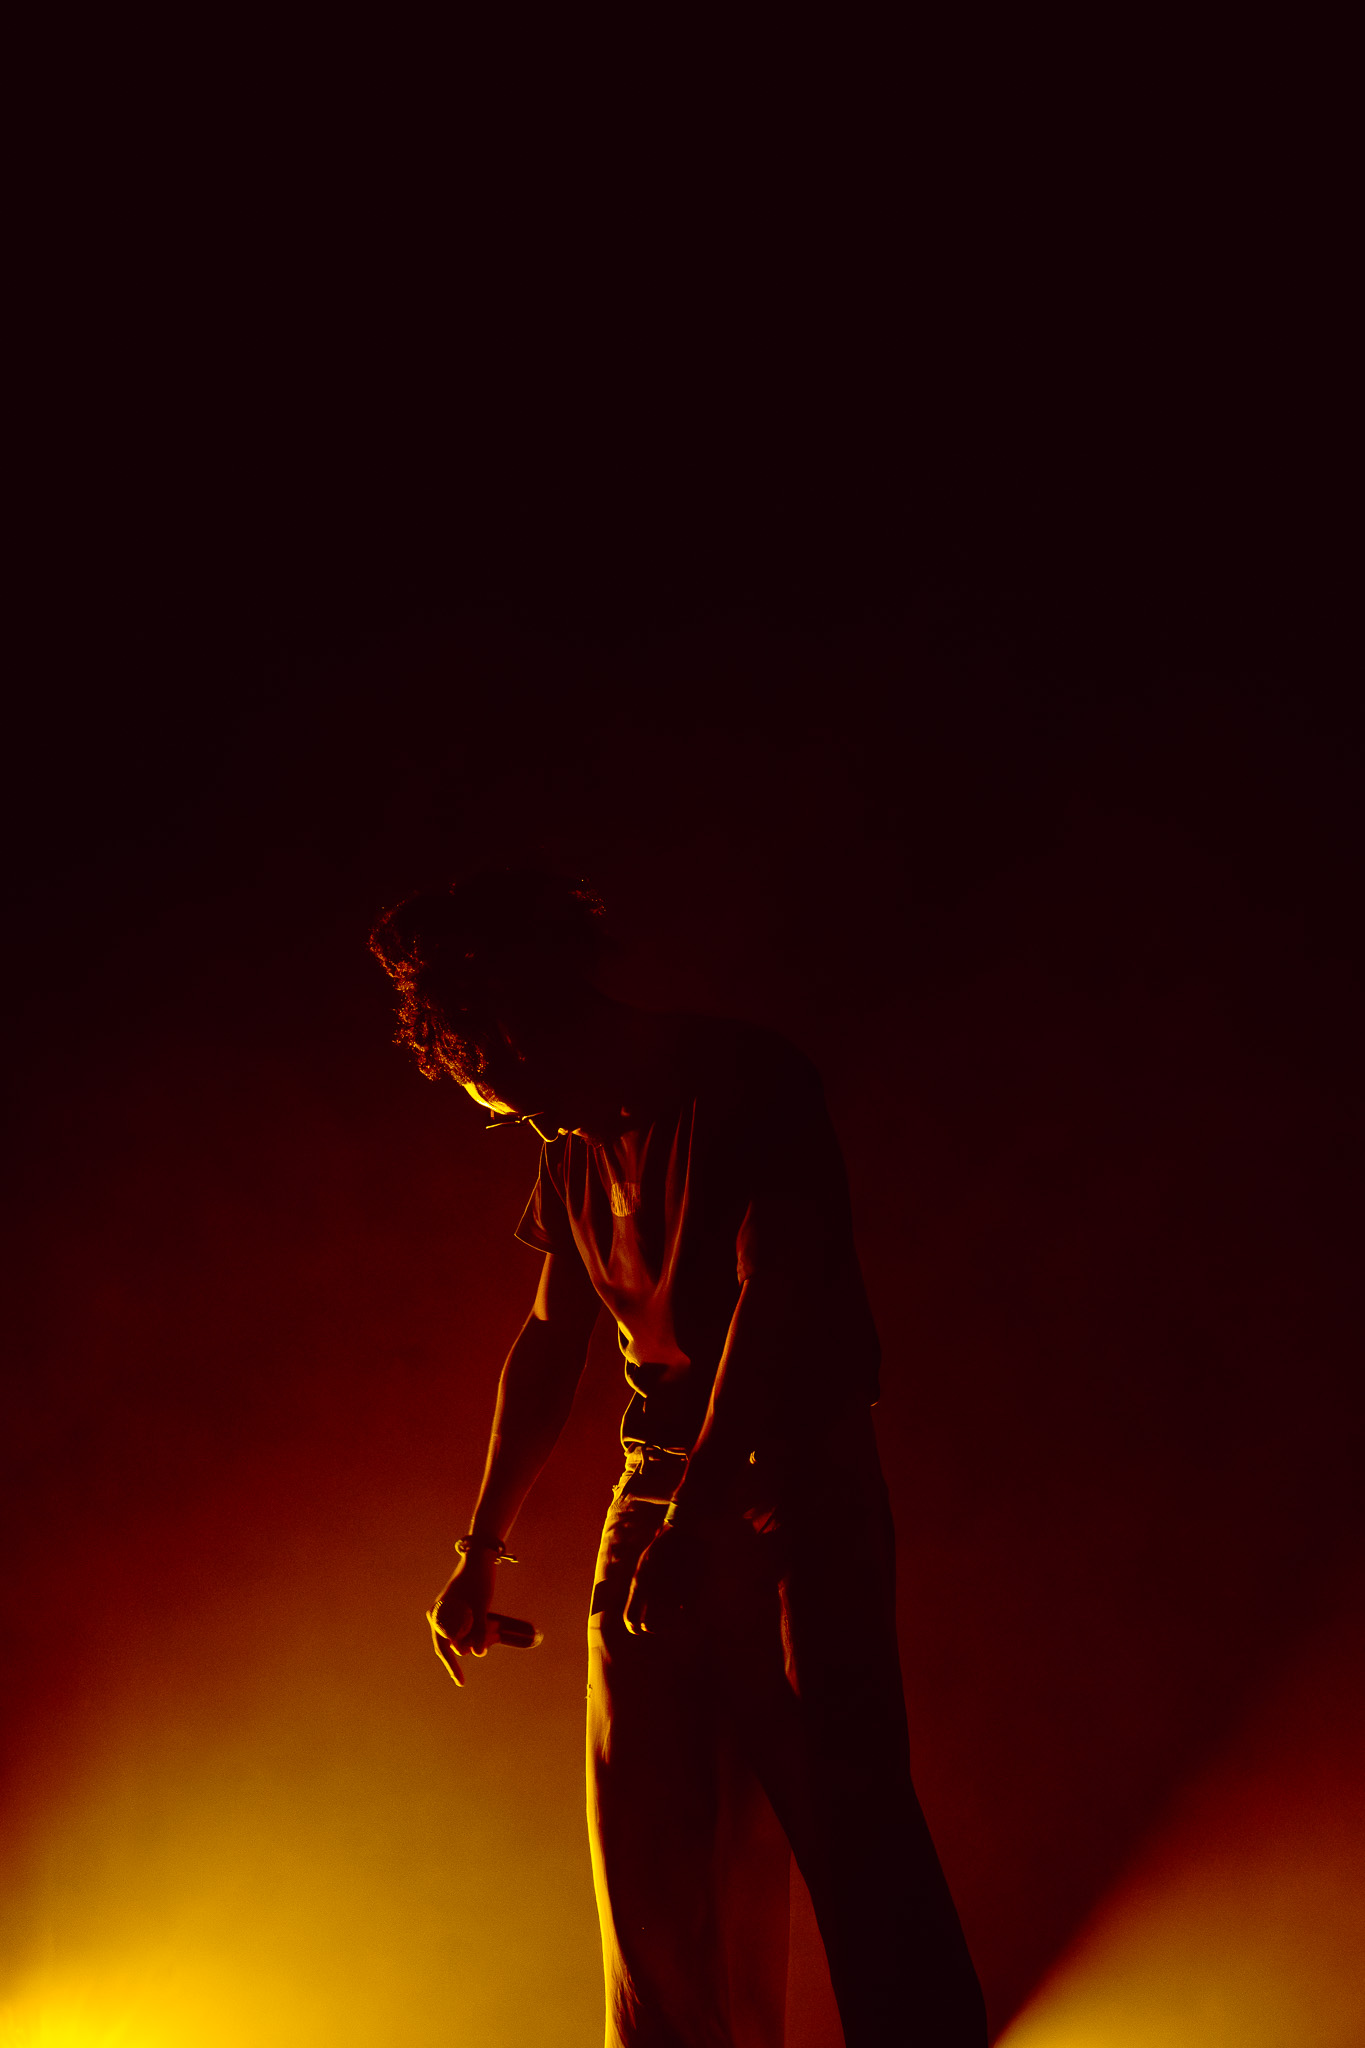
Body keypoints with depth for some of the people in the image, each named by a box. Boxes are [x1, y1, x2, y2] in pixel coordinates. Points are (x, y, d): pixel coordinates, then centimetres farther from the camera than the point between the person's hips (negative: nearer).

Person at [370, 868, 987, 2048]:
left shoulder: (751, 1084, -10)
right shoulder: (577, 1151, 13)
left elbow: (776, 1300, -18)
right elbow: (549, 1344, 20)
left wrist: (695, 1518, -23)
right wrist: (484, 1547, 20)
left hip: (793, 1485, -7)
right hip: (659, 1493, 7)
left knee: (846, 1811, -9)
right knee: (650, 1842, 7)